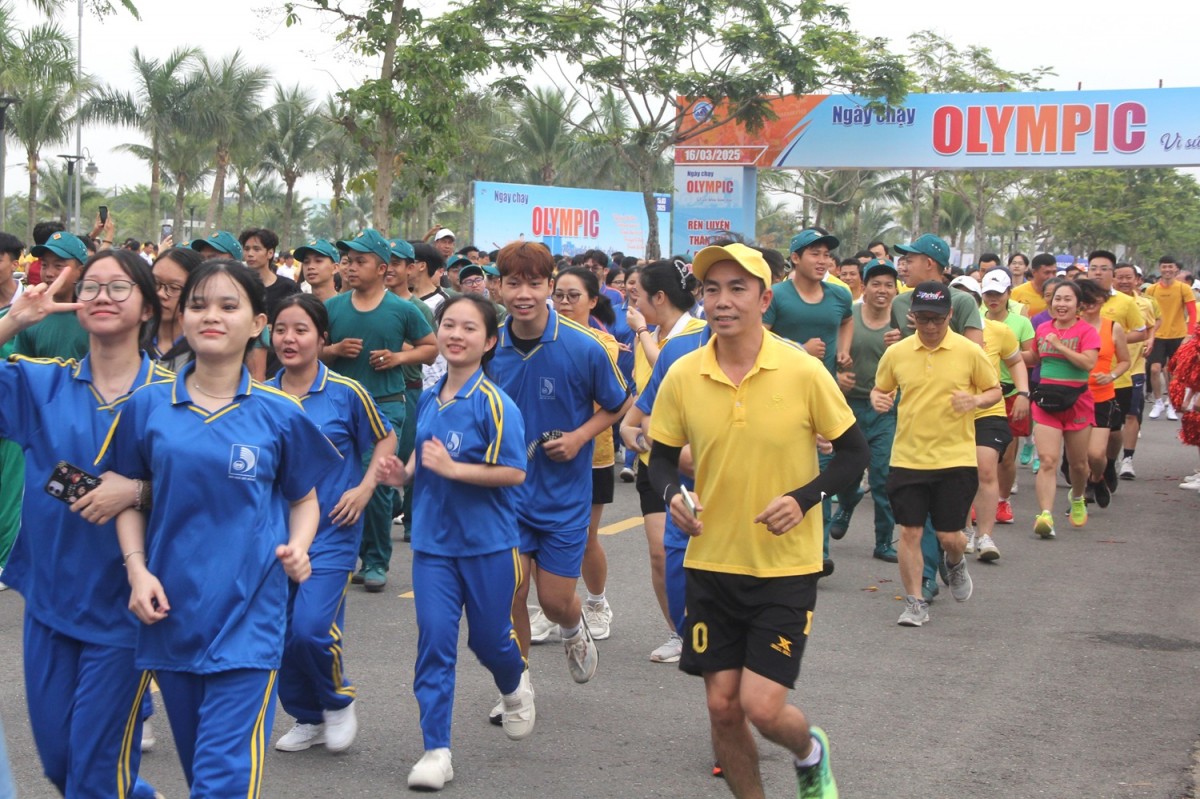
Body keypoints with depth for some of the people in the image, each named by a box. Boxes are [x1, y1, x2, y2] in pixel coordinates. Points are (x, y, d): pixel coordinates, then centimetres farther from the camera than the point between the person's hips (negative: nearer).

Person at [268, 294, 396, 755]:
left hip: (330, 532, -4)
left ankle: (339, 701, 13)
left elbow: (385, 439, 7)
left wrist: (365, 488, -6)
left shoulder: (346, 393, -7)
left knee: (311, 627, -16)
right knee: (279, 633, 7)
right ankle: (307, 718, 29)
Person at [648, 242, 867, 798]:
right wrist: (673, 494, -14)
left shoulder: (803, 372, -12)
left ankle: (810, 753, 27)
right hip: (711, 563, 3)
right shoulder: (682, 376, -5)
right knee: (722, 706, 6)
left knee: (762, 707, -8)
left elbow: (854, 453, -2)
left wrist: (804, 497, -18)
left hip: (786, 568, -3)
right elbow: (661, 459, 8)